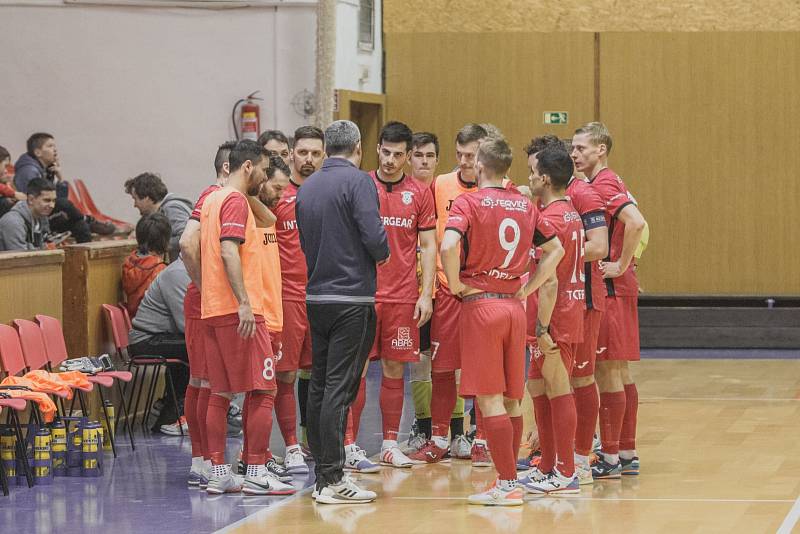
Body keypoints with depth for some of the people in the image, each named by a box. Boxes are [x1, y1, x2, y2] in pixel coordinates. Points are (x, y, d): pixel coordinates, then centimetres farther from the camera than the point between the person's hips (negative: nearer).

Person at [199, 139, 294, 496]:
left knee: (220, 393, 9)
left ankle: (218, 474, 9)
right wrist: (244, 302, -24)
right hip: (238, 310, -10)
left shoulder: (212, 200, 17)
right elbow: (229, 252, -21)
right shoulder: (236, 201, -11)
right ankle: (256, 473, -6)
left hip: (214, 309, 10)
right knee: (262, 391, -5)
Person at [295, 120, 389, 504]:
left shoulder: (306, 187, 10)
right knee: (339, 388, -7)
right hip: (352, 298, -7)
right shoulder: (358, 181, -11)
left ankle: (322, 474, 17)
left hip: (316, 297, 7)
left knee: (319, 386, 12)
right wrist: (383, 255, 2)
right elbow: (374, 237, -18)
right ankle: (332, 480, -9)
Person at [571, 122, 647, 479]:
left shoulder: (602, 185, -14)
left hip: (609, 289, -10)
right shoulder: (607, 183, 16)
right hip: (617, 288, 10)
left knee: (607, 372, -7)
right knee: (619, 373, 13)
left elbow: (636, 222, -29)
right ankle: (627, 455, 18)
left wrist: (620, 265, -20)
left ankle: (610, 459, -5)